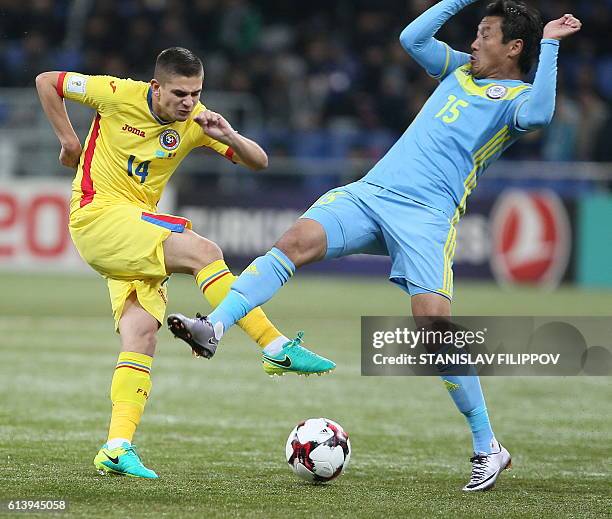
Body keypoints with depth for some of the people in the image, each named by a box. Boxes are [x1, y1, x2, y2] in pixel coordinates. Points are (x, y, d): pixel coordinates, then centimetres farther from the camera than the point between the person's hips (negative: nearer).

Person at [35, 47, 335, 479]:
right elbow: (46, 82, -1)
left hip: (138, 227, 6)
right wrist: (69, 142, 1)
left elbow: (258, 161, -2)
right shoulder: (120, 95, -12)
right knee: (203, 251, -24)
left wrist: (228, 136, -22)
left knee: (141, 334, -10)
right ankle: (277, 349, -25)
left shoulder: (196, 121, 0)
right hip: (97, 216, -6)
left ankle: (117, 448, -13)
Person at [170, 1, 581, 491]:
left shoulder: (519, 96, 3)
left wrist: (549, 43, -12)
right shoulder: (462, 70, 25)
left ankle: (488, 448, -4)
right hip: (371, 190, 6)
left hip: (427, 212, -6)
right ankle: (216, 325, -31)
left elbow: (539, 114, -20)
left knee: (434, 319, -18)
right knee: (297, 240, -19)